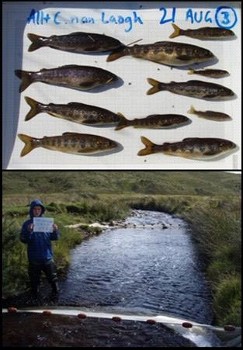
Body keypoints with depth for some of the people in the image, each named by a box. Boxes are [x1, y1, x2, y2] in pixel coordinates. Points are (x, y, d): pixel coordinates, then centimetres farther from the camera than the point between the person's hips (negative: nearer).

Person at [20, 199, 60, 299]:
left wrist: (56, 231, -19)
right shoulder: (27, 224, -4)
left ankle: (56, 294, 30)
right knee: (34, 279, 11)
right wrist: (29, 231, -30)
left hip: (47, 256, 1)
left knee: (52, 277, 12)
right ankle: (35, 297, 29)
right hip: (34, 258, -1)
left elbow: (54, 238, 2)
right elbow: (23, 240, -12)